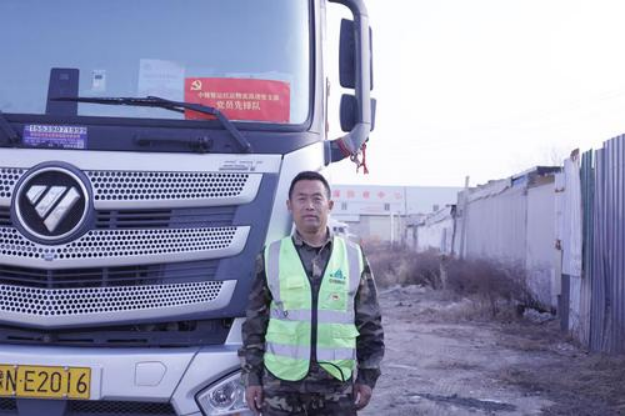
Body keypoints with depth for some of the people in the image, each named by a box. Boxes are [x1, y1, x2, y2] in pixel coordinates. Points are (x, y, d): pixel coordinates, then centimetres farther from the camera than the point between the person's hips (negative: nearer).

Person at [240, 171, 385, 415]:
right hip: (281, 382, 0)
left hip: (338, 382, 1)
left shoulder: (353, 256, 4)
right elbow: (254, 323, 5)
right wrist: (251, 377, 1)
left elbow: (370, 323, 7)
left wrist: (368, 376, 3)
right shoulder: (270, 257, 2)